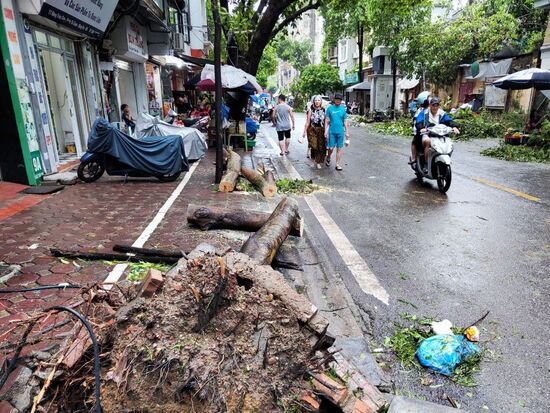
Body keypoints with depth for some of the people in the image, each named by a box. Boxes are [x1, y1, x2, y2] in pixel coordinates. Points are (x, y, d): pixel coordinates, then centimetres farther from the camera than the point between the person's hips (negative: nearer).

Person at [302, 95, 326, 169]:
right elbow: (308, 121, 0)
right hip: (312, 130, -3)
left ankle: (318, 162, 15)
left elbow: (325, 121, 10)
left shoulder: (323, 110, 6)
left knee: (321, 146, 0)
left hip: (321, 130, 3)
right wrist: (305, 131, -2)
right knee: (314, 146, -14)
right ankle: (315, 160, 10)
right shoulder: (311, 109, -1)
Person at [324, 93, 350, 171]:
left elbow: (345, 121, 7)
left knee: (339, 148, 4)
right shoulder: (330, 108, 0)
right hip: (332, 131, -1)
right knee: (331, 148, -1)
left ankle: (338, 164, 12)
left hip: (340, 132, 1)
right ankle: (328, 158, 29)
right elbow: (327, 121, 2)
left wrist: (347, 132, 6)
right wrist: (326, 131, -3)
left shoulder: (343, 109, 4)